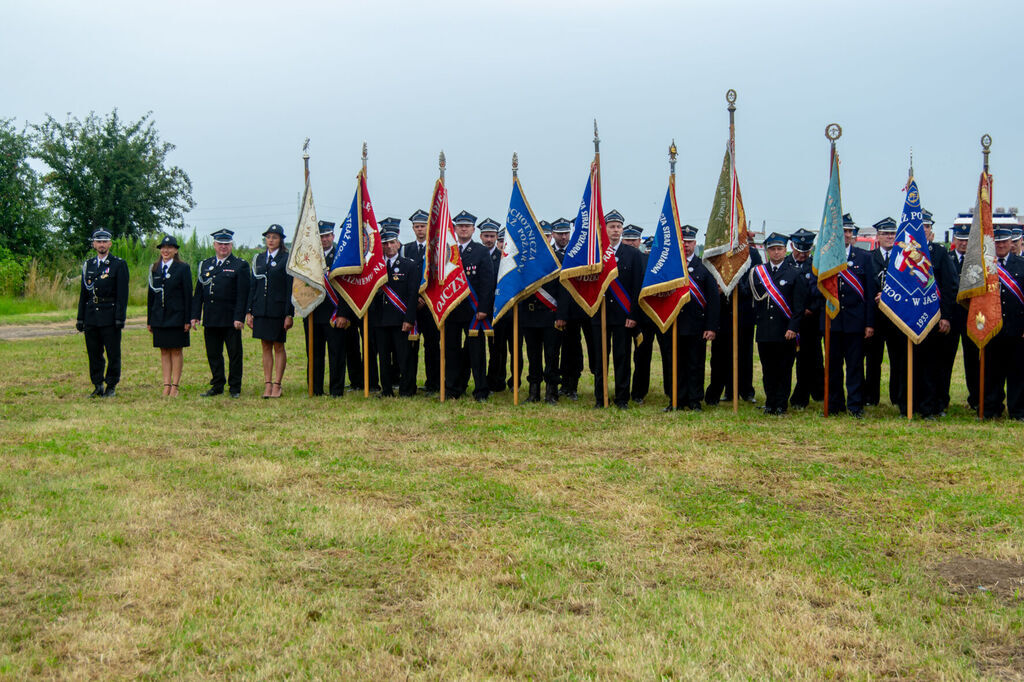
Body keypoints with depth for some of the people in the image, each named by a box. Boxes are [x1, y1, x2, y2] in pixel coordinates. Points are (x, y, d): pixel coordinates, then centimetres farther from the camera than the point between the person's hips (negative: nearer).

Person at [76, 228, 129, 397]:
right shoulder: (88, 265, 13)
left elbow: (122, 294, -6)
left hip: (110, 317, -5)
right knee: (94, 354, 7)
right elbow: (83, 293, 15)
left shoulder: (119, 264, -1)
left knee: (113, 354, -1)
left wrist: (120, 318, -13)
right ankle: (97, 386, 15)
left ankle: (111, 386, 8)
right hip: (91, 317, 5)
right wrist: (80, 318, 10)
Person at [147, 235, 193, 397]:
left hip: (176, 315, -4)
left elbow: (188, 295, -4)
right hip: (159, 316, 4)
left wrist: (188, 319, -10)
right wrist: (149, 320, 10)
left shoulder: (183, 268, -2)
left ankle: (175, 386, 4)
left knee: (176, 351, 1)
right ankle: (167, 385, 11)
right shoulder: (154, 269, 10)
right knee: (164, 351, 7)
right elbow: (151, 294, 13)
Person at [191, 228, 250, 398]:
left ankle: (235, 387, 10)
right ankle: (217, 386, 18)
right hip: (210, 319, 5)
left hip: (231, 319, -4)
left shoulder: (240, 265, 0)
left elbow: (243, 294, -7)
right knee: (213, 354, 9)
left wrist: (239, 317, -14)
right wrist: (195, 315, 6)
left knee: (234, 354, 1)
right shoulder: (205, 265, 14)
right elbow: (198, 293, 13)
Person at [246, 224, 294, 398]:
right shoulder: (258, 259, 12)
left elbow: (290, 288, -6)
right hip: (260, 310, 5)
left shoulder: (287, 259, -2)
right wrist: (249, 311, 7)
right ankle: (267, 385, 11)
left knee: (278, 347, 1)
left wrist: (289, 314, -11)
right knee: (266, 347, 7)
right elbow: (253, 286, 13)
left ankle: (277, 385, 5)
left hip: (278, 309, -4)